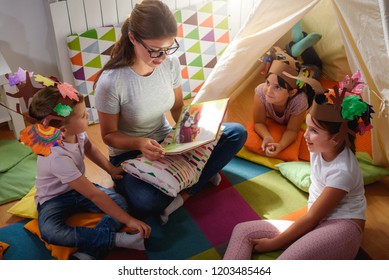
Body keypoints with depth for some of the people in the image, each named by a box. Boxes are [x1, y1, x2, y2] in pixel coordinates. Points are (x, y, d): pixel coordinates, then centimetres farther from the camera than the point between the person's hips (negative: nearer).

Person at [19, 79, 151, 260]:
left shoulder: (76, 131, -15)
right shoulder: (57, 157, -35)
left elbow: (89, 148, 13)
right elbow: (95, 195, -35)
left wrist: (111, 169, 5)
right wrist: (128, 220, -34)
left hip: (79, 189, 7)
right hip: (54, 199, -6)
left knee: (119, 203, -19)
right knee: (50, 231, -39)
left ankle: (87, 254, -32)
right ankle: (120, 239, -39)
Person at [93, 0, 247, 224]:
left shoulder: (171, 63, -12)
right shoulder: (111, 82, -26)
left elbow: (178, 108, 4)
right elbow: (109, 135, -12)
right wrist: (139, 143, -33)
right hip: (129, 153, -5)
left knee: (237, 133, -9)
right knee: (145, 203, -37)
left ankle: (183, 195, -13)